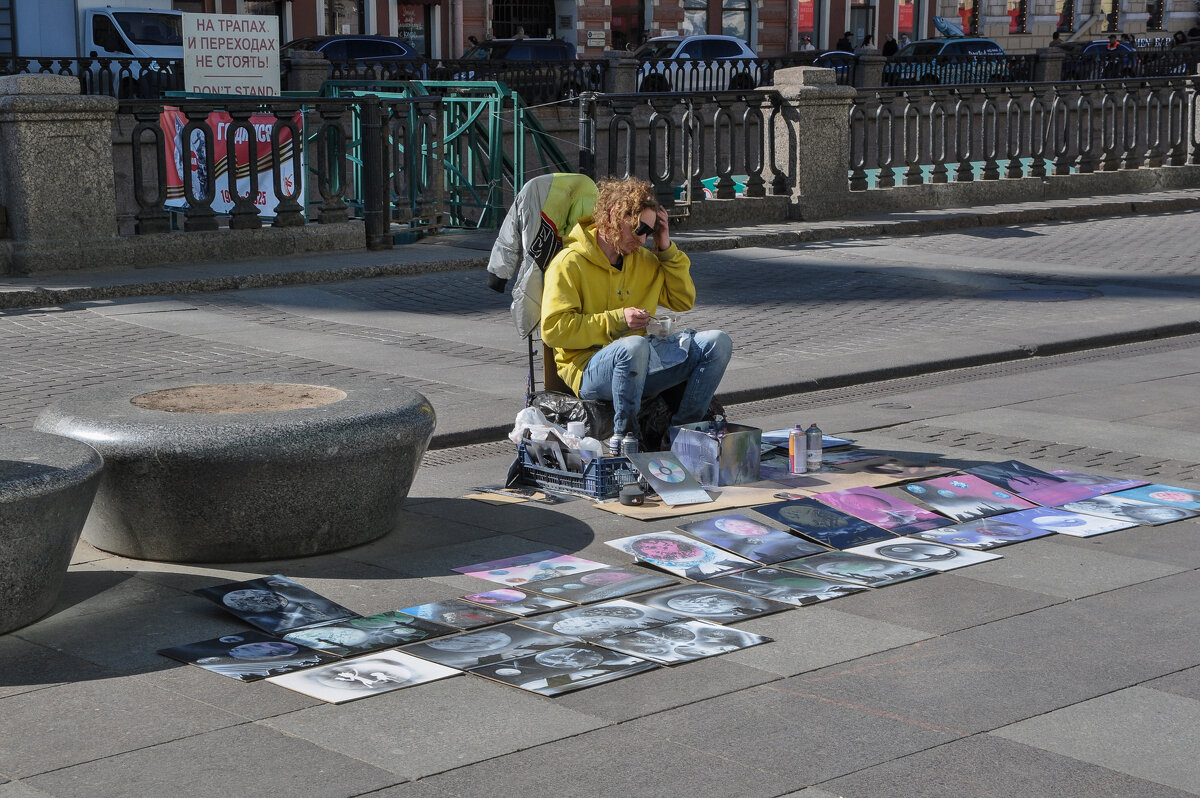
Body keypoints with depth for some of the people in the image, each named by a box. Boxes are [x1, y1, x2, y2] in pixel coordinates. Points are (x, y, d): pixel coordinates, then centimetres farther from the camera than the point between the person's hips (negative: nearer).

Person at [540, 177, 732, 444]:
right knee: (634, 346, -41)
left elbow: (682, 301, 22)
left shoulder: (643, 260, 18)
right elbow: (553, 329, -14)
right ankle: (624, 438, -25)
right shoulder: (570, 263, -6)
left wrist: (667, 249, 11)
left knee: (717, 342, -8)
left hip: (637, 363, 7)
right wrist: (616, 321, -18)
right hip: (589, 367, -7)